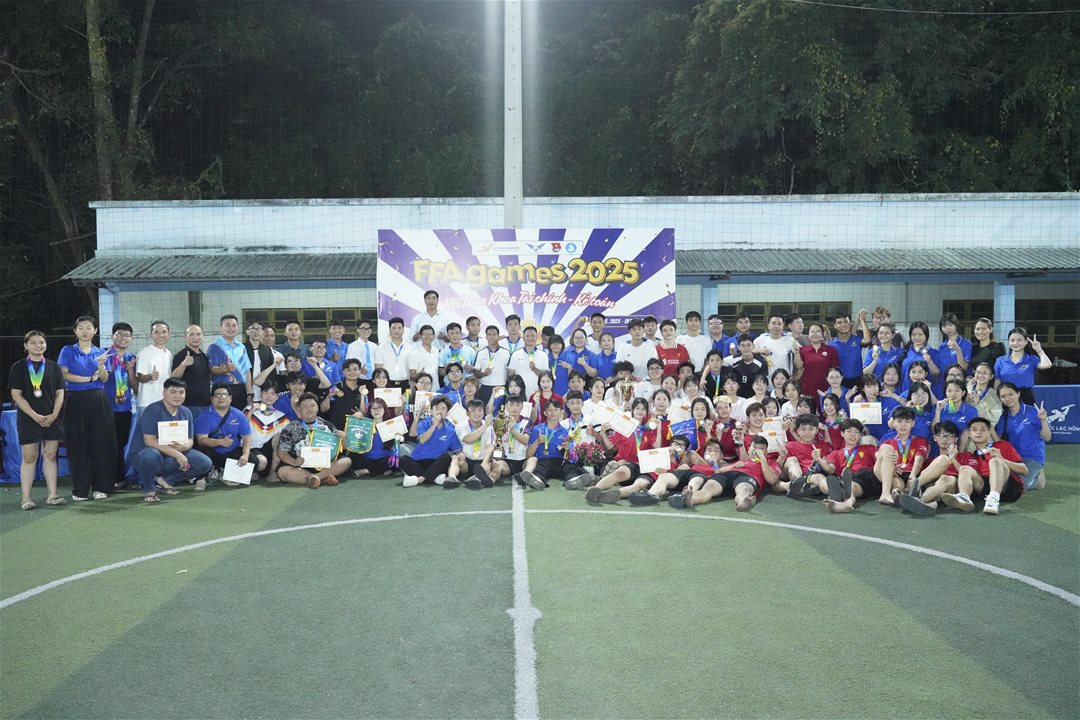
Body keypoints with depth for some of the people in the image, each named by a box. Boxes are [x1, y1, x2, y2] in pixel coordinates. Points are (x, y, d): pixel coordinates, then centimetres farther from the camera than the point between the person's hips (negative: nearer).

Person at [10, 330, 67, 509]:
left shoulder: (53, 367, 8)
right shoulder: (18, 367, 1)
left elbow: (60, 394, 7)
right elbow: (16, 395, -4)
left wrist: (53, 415, -7)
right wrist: (35, 416, -13)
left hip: (52, 419, 2)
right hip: (28, 419, -2)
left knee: (50, 456, 4)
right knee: (29, 457, -1)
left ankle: (53, 495, 8)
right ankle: (26, 498, 2)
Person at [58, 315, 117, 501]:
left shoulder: (101, 352, 11)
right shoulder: (68, 351, 5)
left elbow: (104, 379, 2)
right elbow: (64, 375, -6)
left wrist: (101, 366, -17)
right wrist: (89, 378, -8)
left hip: (98, 401, 2)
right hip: (76, 400, -2)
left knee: (100, 443, 0)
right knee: (78, 444, -1)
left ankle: (100, 487, 7)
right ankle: (80, 489, 5)